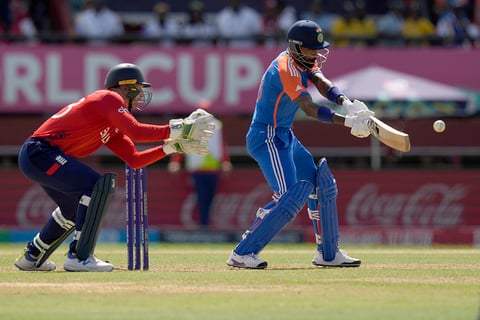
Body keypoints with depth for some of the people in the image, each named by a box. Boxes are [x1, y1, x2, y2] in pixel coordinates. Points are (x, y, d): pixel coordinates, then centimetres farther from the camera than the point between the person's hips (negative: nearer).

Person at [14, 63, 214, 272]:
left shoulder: (112, 125, 22)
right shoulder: (108, 98, -8)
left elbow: (134, 160, 16)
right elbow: (135, 132, -24)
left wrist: (172, 146, 10)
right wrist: (175, 130, -20)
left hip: (35, 157, 11)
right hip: (40, 151, -11)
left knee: (75, 207, 24)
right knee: (97, 186, -19)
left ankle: (32, 257, 36)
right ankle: (79, 258, -18)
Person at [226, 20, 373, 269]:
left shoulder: (302, 61, 7)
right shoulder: (286, 68, -23)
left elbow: (322, 84, -8)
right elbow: (311, 110, -29)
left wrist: (347, 104, -27)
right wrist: (348, 122, -35)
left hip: (285, 137, 11)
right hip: (267, 138, -11)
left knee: (322, 185, 12)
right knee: (290, 196, -20)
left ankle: (328, 253, 21)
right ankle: (241, 254, -17)